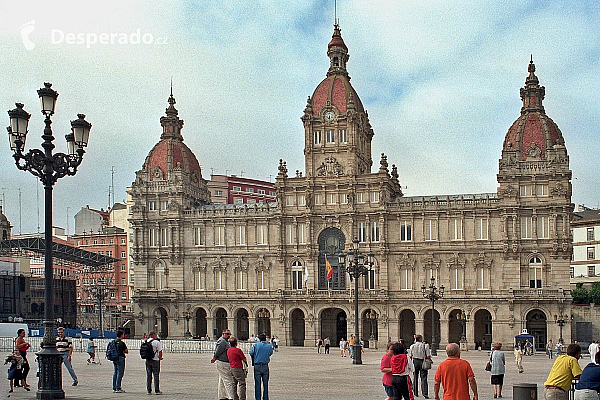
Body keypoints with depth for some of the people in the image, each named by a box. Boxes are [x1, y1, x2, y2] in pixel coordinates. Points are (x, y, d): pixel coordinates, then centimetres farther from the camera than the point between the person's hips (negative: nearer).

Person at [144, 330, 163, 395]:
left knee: (148, 375, 10)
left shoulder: (146, 342, 5)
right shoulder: (157, 342, -12)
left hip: (147, 360, 5)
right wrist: (160, 358, 3)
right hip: (155, 360, -5)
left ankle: (148, 390, 11)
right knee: (156, 375, 1)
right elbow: (160, 351, -14)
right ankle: (157, 390, 1)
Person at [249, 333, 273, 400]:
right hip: (265, 366, 2)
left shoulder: (256, 345, -6)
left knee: (257, 383, 4)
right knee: (265, 383, 10)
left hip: (257, 366, -2)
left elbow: (251, 353, -3)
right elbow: (270, 354, 12)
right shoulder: (269, 346, 1)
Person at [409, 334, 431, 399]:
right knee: (423, 377, -1)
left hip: (415, 362, 2)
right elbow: (428, 356, -9)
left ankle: (415, 393, 17)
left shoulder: (412, 346, 0)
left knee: (415, 377, 13)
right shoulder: (425, 346, -8)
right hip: (423, 362, -2)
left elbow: (410, 356, 4)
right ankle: (425, 393, -11)